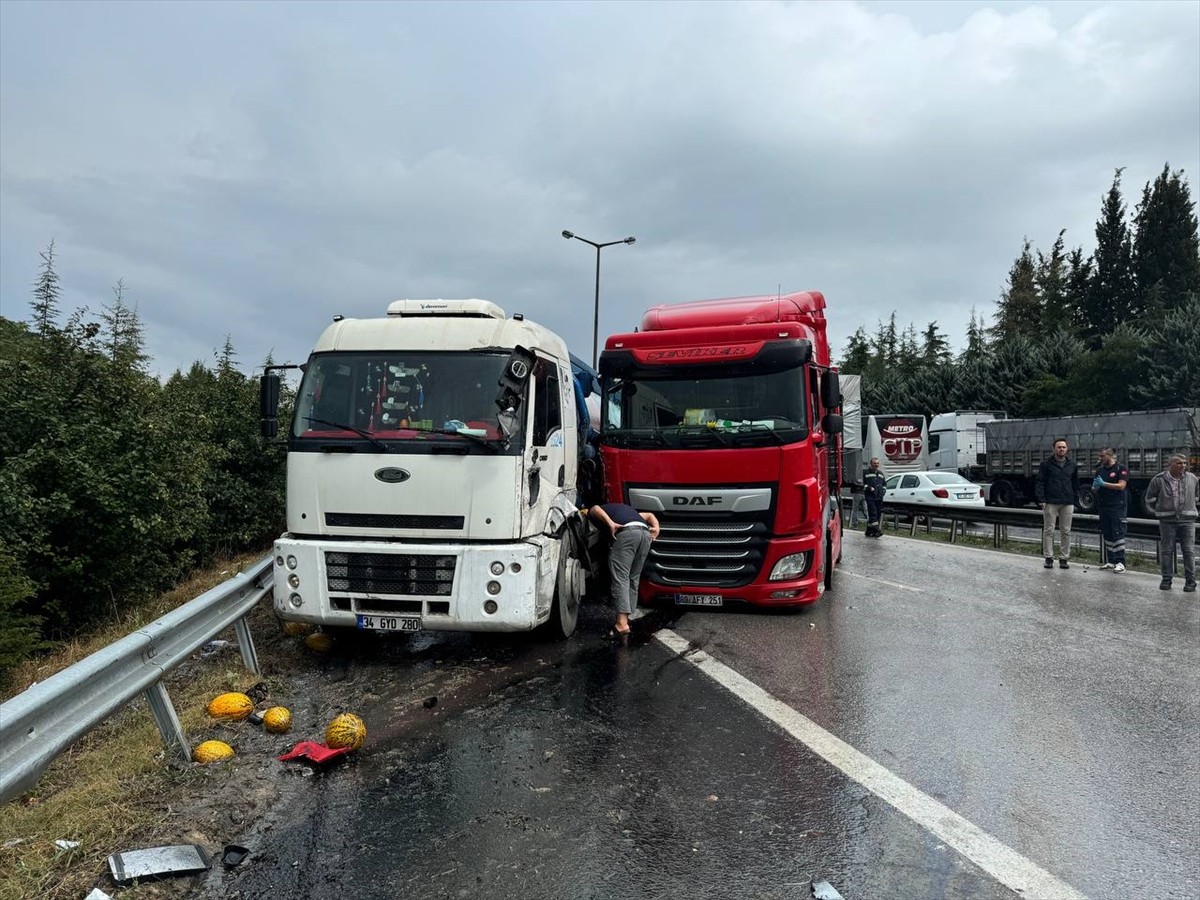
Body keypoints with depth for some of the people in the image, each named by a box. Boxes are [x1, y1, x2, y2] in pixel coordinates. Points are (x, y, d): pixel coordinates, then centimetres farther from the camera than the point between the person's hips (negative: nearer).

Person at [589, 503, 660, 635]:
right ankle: (626, 617, 15)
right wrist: (656, 527, 16)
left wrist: (611, 524, -11)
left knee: (620, 577, -9)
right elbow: (649, 515, 33)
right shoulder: (625, 507, 43)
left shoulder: (592, 512, 26)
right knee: (633, 578, 15)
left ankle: (622, 623, -20)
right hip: (646, 533, 6)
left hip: (627, 532, -6)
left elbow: (596, 509, 1)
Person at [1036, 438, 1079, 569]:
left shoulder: (1072, 465, 11)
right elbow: (1040, 482, -3)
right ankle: (1048, 558, 6)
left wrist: (1075, 501, 10)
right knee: (1048, 530, 0)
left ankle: (1064, 558, 12)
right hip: (1050, 503, -3)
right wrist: (1041, 499, -11)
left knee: (1066, 532, 5)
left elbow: (1076, 484, 16)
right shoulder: (1046, 463, 0)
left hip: (1067, 504, 3)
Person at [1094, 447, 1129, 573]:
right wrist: (1095, 487, -5)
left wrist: (1104, 484, -17)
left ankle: (1120, 562, -6)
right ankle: (1111, 561, 15)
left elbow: (1121, 486, -15)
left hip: (1117, 507, -6)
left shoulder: (1121, 469, -4)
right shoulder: (1100, 470, 15)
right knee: (1107, 535, 9)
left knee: (1118, 534, -8)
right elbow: (1094, 489, 18)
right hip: (1103, 506, 7)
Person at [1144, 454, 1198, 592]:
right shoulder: (1159, 480, -4)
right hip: (1167, 521, -1)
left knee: (1189, 551, 1)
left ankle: (1190, 581, 8)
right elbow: (1150, 498, 9)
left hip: (1187, 520, 2)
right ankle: (1166, 579, 11)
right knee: (1166, 551, 3)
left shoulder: (1192, 479, 5)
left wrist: (1190, 509, 16)